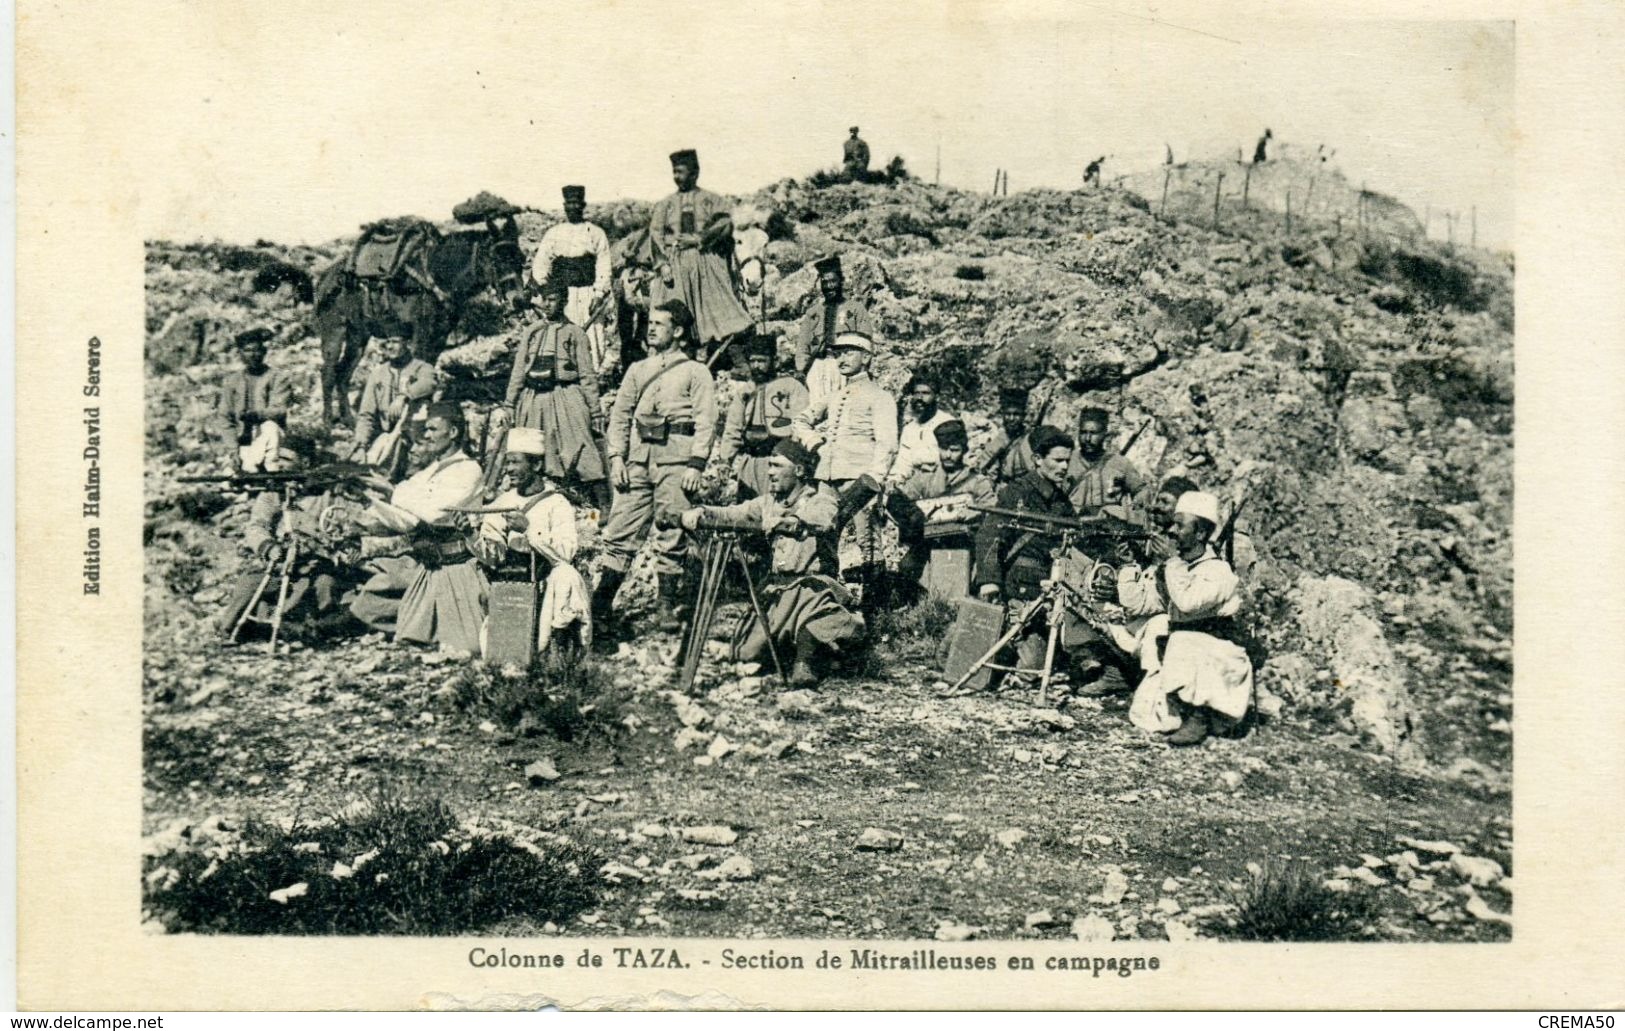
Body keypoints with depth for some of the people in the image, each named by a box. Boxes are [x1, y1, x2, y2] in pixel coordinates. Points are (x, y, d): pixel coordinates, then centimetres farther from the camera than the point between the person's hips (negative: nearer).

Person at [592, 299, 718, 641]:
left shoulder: (695, 372, 5)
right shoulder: (638, 370, 19)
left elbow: (706, 423, -2)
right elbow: (620, 415, 16)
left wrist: (696, 465, -12)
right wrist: (616, 457, 3)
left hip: (675, 459, -4)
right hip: (637, 459, 4)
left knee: (671, 537, 0)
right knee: (620, 533, -2)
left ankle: (669, 609, 10)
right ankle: (599, 610, -3)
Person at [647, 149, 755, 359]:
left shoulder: (711, 200, 10)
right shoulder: (665, 205, 16)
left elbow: (725, 225, -4)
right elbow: (656, 236, 6)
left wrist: (698, 239, -11)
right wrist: (664, 264, -9)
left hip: (706, 264, -2)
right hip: (675, 266, 2)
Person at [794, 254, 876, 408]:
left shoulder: (856, 308, 13)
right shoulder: (812, 313, 21)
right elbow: (802, 345, 17)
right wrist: (802, 371, 3)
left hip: (844, 365, -2)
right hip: (817, 366, 2)